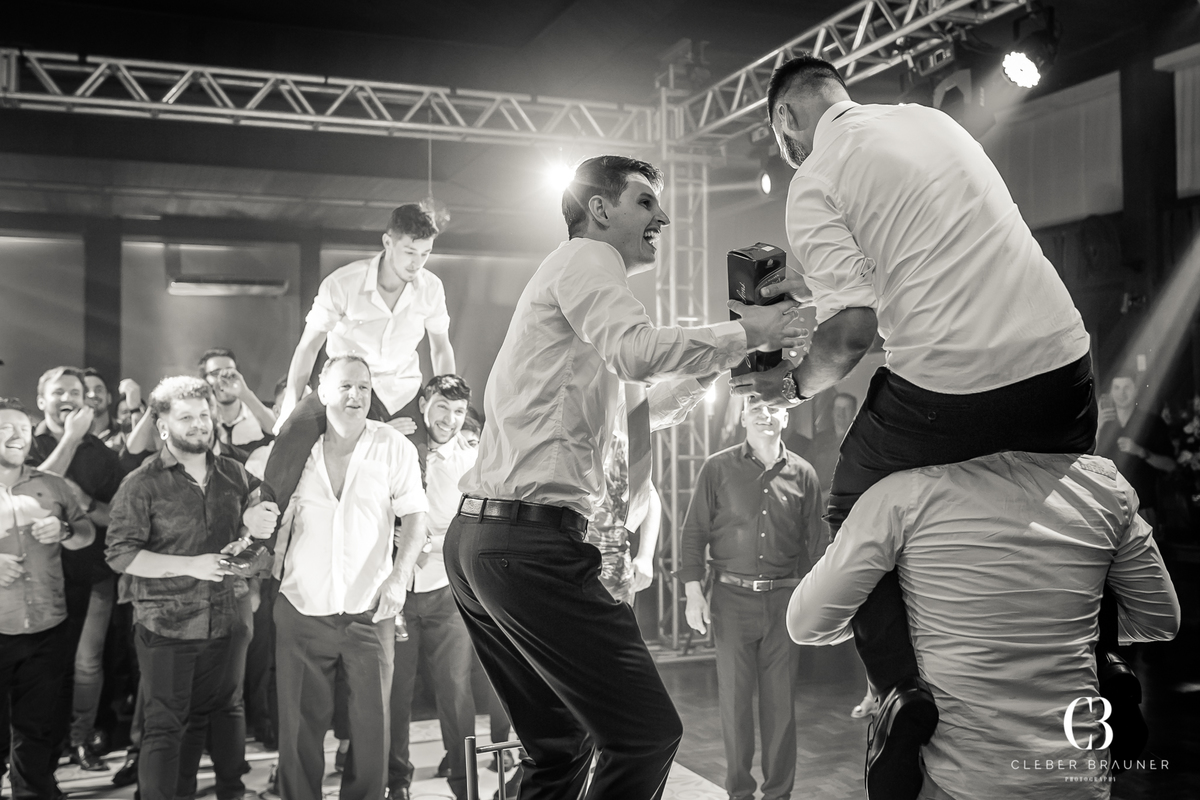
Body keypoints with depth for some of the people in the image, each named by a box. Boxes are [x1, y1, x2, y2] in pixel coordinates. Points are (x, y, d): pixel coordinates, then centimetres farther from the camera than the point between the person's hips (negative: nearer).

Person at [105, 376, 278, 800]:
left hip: (223, 620, 4)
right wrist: (189, 565, -19)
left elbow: (257, 526, 20)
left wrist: (245, 542, -3)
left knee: (205, 718, 17)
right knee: (164, 728, 2)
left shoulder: (233, 474, 7)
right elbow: (120, 553, -12)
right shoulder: (142, 484, -7)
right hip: (166, 626, -4)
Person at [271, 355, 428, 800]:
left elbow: (414, 518, 1)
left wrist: (400, 576, -11)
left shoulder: (393, 447, 0)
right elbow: (278, 522, 16)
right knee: (300, 723, 7)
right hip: (302, 608, 1)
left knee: (372, 722, 2)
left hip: (368, 610, -1)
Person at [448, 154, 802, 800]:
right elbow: (636, 351, -21)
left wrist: (723, 351, 17)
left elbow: (647, 407, 30)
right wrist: (743, 335, -8)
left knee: (560, 747, 17)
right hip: (528, 535, -11)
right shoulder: (585, 256, -1)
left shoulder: (576, 278, 28)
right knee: (647, 734, -8)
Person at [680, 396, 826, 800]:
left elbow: (816, 542, 9)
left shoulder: (802, 474, 5)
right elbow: (694, 533, 1)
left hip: (784, 599, 1)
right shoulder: (718, 469, 0)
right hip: (732, 597, -1)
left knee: (781, 700, 7)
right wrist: (693, 593, -5)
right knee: (734, 698, 5)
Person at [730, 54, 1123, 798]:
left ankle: (904, 690, 3)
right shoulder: (928, 117, 16)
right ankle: (1097, 665, 20)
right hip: (1063, 364, 6)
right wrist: (812, 277, 34)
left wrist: (798, 382, 8)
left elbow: (854, 329, -12)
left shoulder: (814, 185, -3)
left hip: (948, 388, -6)